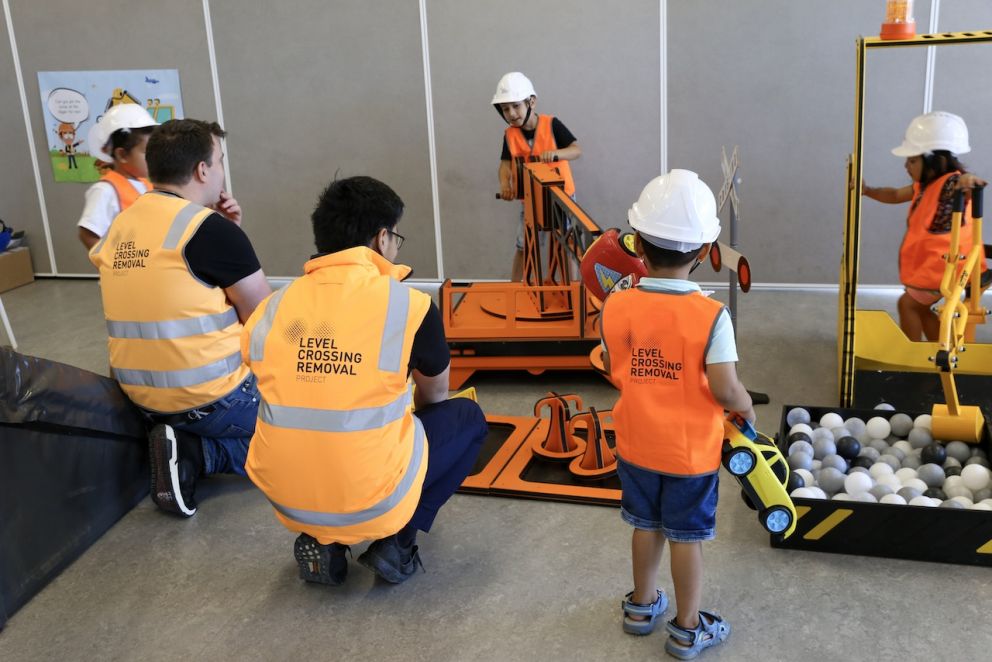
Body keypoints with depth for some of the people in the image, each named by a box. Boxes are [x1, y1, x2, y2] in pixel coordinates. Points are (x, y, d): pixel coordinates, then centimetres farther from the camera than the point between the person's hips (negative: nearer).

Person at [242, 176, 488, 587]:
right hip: (373, 503, -3)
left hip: (285, 502, 4)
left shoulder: (270, 310, -1)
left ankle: (321, 543, 15)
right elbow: (435, 394, 10)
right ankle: (395, 542, 7)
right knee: (466, 417, 20)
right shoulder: (409, 306, -10)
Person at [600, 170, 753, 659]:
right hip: (691, 450, -3)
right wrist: (748, 409, -2)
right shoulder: (711, 315, -22)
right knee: (687, 536, 11)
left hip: (637, 444, 3)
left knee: (647, 524, 22)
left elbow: (614, 373, 0)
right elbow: (725, 390, -22)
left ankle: (642, 605, 41)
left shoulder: (616, 306, -12)